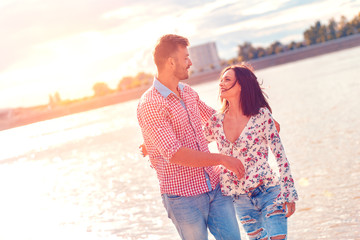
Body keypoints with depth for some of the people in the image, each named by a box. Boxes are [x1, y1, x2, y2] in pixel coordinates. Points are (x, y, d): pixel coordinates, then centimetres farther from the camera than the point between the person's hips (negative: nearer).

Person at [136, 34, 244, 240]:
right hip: (184, 197, -7)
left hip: (215, 187, 7)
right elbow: (174, 154, -24)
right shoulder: (150, 105, -16)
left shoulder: (188, 92, 11)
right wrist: (223, 159, -21)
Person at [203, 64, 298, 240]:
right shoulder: (216, 121, 3)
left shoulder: (261, 115, -7)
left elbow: (280, 155, -5)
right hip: (240, 200, 4)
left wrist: (289, 194, -7)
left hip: (268, 192, -4)